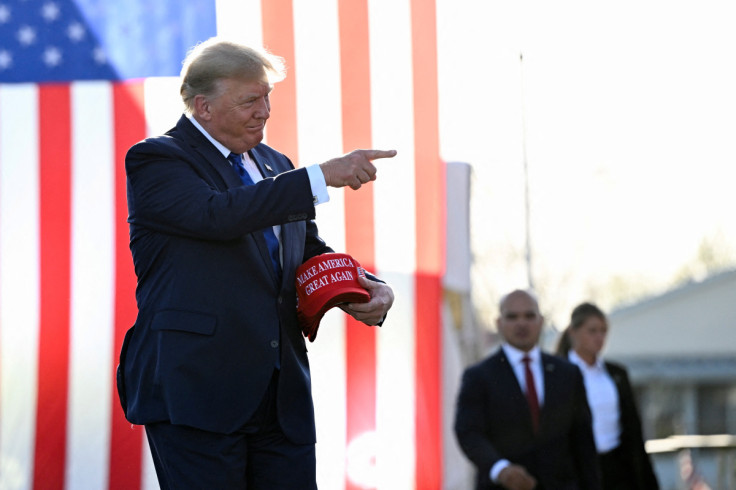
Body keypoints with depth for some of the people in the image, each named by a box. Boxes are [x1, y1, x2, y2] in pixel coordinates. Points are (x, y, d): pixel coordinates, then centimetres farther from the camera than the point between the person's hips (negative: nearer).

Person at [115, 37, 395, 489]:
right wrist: (323, 176, -24)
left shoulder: (273, 166, 19)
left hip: (283, 397, 7)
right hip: (195, 393, -7)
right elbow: (218, 214, -22)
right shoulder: (155, 161, -4)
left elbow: (311, 253, 24)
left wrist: (373, 289, 3)